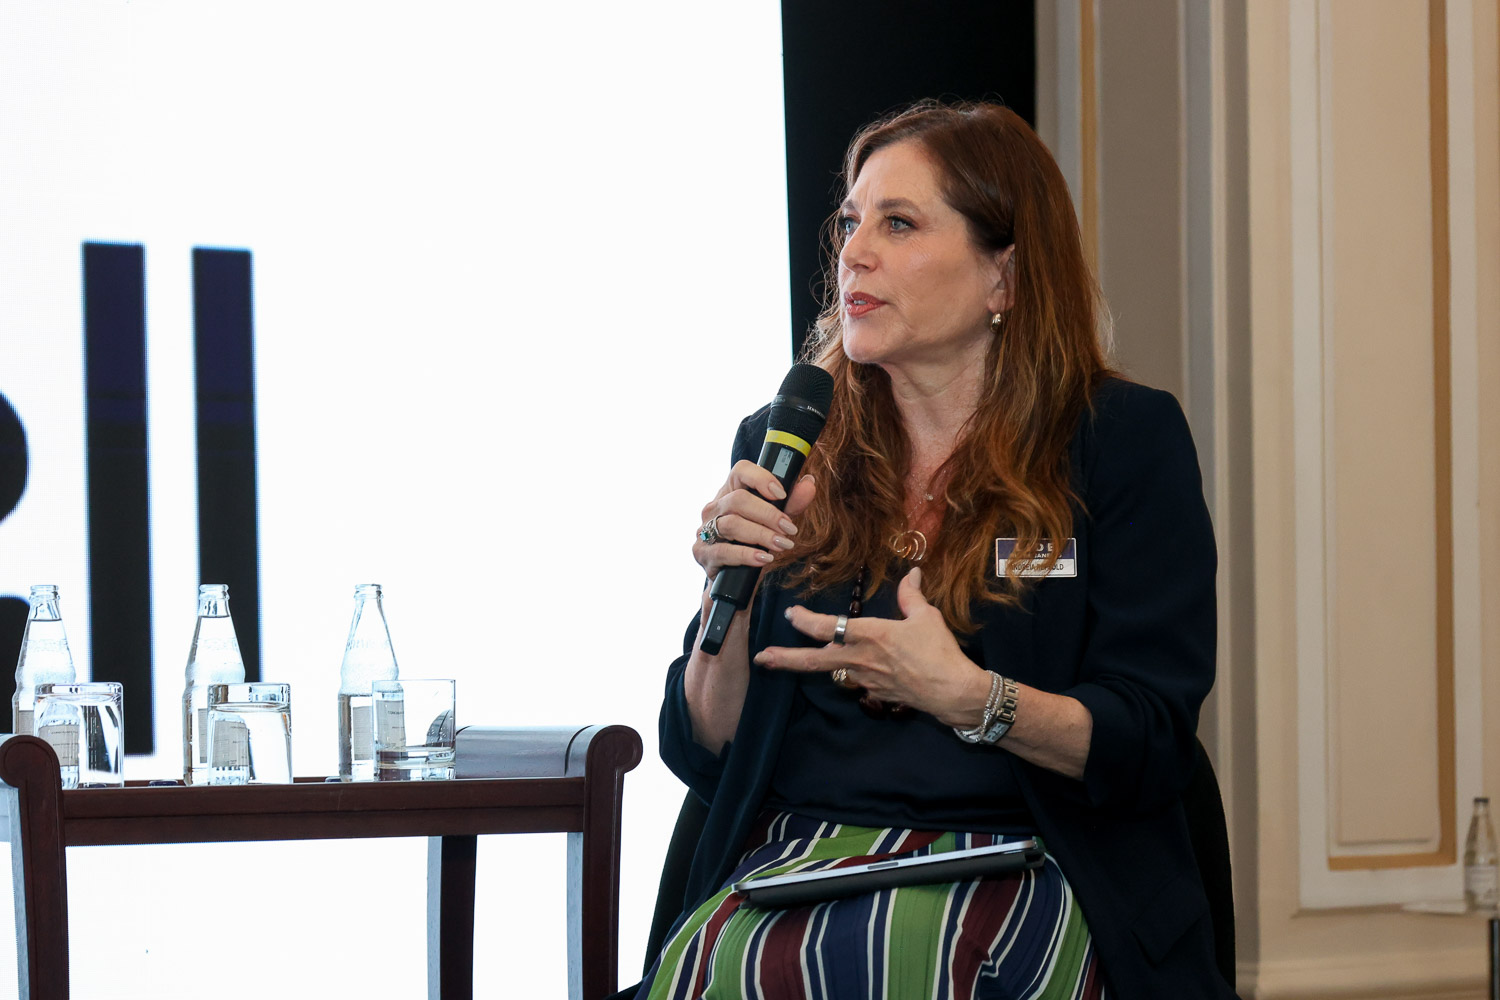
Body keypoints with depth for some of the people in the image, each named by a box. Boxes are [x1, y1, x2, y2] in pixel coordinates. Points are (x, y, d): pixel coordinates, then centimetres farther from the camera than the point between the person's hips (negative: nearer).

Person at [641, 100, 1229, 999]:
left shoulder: (1125, 441, 5)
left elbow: (1151, 748, -3)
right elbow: (705, 755, 13)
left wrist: (968, 698, -19)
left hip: (1023, 869, -3)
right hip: (802, 850, 3)